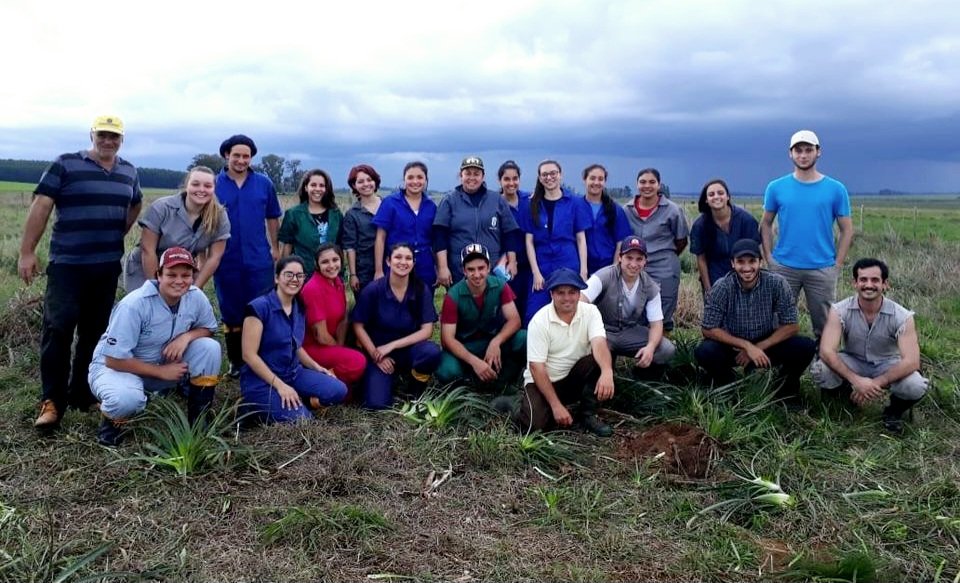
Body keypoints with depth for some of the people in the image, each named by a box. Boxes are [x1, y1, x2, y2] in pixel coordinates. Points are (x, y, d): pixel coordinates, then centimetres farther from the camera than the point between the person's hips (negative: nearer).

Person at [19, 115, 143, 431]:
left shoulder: (128, 171, 11)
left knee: (95, 331, 9)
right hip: (67, 263, -4)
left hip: (108, 266, 5)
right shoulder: (65, 165, -3)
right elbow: (41, 207, -7)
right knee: (58, 329, -9)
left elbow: (135, 205, 28)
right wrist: (27, 252, -12)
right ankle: (52, 402, -1)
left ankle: (82, 394, 20)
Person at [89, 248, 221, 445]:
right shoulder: (134, 304, -29)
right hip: (115, 366, -5)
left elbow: (208, 329, 3)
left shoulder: (196, 297, -15)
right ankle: (112, 421, 1)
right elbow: (114, 359, -25)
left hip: (166, 363, 5)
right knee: (127, 398, -39)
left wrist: (186, 336, -21)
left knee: (210, 347, -18)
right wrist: (161, 372, -22)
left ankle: (198, 419, -3)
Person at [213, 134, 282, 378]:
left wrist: (275, 247, 8)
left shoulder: (264, 183, 1)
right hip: (227, 261, 0)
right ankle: (236, 362, 24)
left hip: (259, 260, 0)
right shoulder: (214, 185, -1)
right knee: (231, 315, 11)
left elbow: (272, 218, 10)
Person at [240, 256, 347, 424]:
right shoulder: (260, 307, -14)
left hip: (293, 373, 7)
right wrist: (280, 385, -20)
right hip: (261, 380, -6)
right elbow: (249, 355, -17)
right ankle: (259, 406, 0)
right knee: (300, 418, -25)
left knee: (338, 390, -14)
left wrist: (317, 367, 3)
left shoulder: (299, 308, 7)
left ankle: (293, 399, 4)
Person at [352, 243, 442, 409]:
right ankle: (390, 377, 15)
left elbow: (426, 330, -11)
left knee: (432, 352, -33)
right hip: (378, 351, -1)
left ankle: (417, 389, -1)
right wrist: (376, 356, -12)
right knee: (377, 403, -21)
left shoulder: (422, 290, -8)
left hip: (409, 349, 1)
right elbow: (358, 326, -5)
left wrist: (391, 346, -16)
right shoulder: (373, 290, -11)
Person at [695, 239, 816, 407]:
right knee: (704, 352, -31)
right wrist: (746, 346, -26)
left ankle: (786, 389, 7)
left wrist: (758, 347, -21)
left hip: (767, 344, 1)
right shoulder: (722, 287, -19)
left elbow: (791, 326, -12)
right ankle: (728, 389, 2)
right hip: (733, 345, -1)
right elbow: (709, 329, -17)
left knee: (806, 347, -24)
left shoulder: (777, 283, -16)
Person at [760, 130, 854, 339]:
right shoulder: (776, 187, 1)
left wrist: (838, 264, -3)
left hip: (822, 269, 0)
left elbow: (847, 230, 4)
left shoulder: (835, 189, 0)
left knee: (824, 325, 9)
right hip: (783, 267, 0)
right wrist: (769, 258, -1)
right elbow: (766, 224, 8)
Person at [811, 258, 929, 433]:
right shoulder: (840, 311, -20)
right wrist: (856, 380, -41)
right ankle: (846, 394, 6)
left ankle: (894, 411, 6)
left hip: (887, 365, 0)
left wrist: (876, 384, -36)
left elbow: (911, 361, -27)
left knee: (916, 386, -32)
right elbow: (827, 351, -28)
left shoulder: (902, 316, -20)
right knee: (819, 370, -30)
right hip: (853, 363, 0)